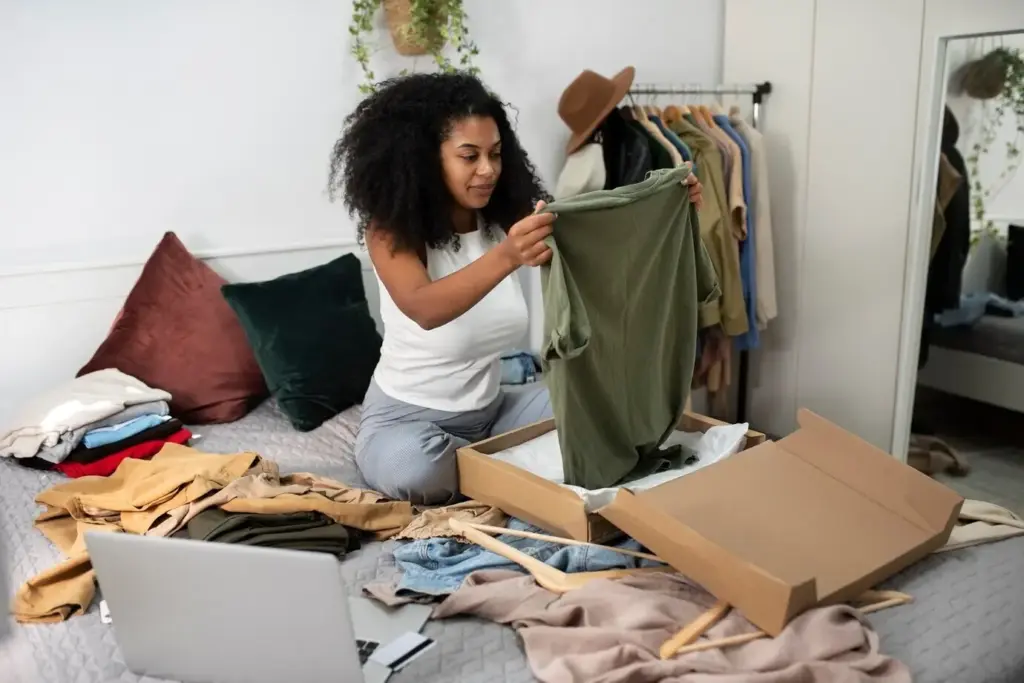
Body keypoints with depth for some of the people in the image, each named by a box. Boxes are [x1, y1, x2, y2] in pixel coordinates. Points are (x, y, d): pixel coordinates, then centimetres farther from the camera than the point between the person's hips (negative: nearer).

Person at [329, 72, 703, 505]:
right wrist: (507, 257, -55)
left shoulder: (506, 221, -4)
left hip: (489, 408, 4)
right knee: (412, 469, -37)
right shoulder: (391, 228, -18)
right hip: (405, 416, -4)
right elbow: (423, 309, -38)